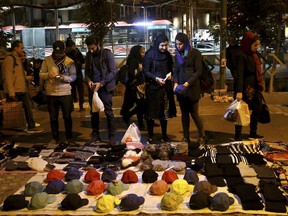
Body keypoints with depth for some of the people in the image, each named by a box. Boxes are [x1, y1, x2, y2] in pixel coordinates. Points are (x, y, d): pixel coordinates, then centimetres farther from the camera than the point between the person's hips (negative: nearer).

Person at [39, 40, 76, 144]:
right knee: (53, 117, 10)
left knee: (67, 116, 9)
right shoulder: (47, 60, 2)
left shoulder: (69, 61, -1)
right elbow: (41, 75, 2)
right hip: (51, 93, 1)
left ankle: (69, 137, 23)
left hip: (65, 93, -1)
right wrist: (47, 75, -20)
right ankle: (55, 138, 23)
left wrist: (64, 78, -23)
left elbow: (73, 76, -4)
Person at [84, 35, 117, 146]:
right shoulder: (89, 55, 9)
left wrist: (101, 83, -19)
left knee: (108, 112, -2)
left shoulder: (107, 54, -8)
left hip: (105, 88, -5)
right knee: (93, 112, 10)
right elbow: (87, 71, 15)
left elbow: (113, 72, -11)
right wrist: (88, 80, -7)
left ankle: (112, 136, 6)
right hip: (92, 88, 5)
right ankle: (95, 135, 21)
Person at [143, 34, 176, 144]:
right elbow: (145, 71, -10)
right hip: (153, 87, -5)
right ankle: (150, 136, 12)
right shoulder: (150, 54, -8)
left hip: (165, 87, 5)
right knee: (151, 113, 2)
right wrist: (156, 78, -22)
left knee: (165, 112, 9)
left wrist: (170, 73, -4)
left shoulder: (167, 55, 8)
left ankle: (164, 135, 20)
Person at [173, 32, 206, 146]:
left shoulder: (195, 53, -3)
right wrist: (176, 83, -5)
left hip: (192, 88, -5)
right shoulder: (178, 55, 14)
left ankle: (202, 136, 11)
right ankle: (186, 137, 14)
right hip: (180, 88, 5)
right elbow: (176, 71, 14)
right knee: (184, 113, 7)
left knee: (194, 113, -4)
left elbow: (198, 71, -7)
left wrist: (188, 83, -17)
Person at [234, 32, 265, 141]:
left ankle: (253, 132, 29)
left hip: (255, 88, 9)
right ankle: (238, 135, 12)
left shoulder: (254, 54, 9)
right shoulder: (242, 55, -16)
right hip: (246, 88, -9)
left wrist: (260, 85, 15)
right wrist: (239, 91, -27)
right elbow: (239, 74, -22)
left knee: (257, 110, 14)